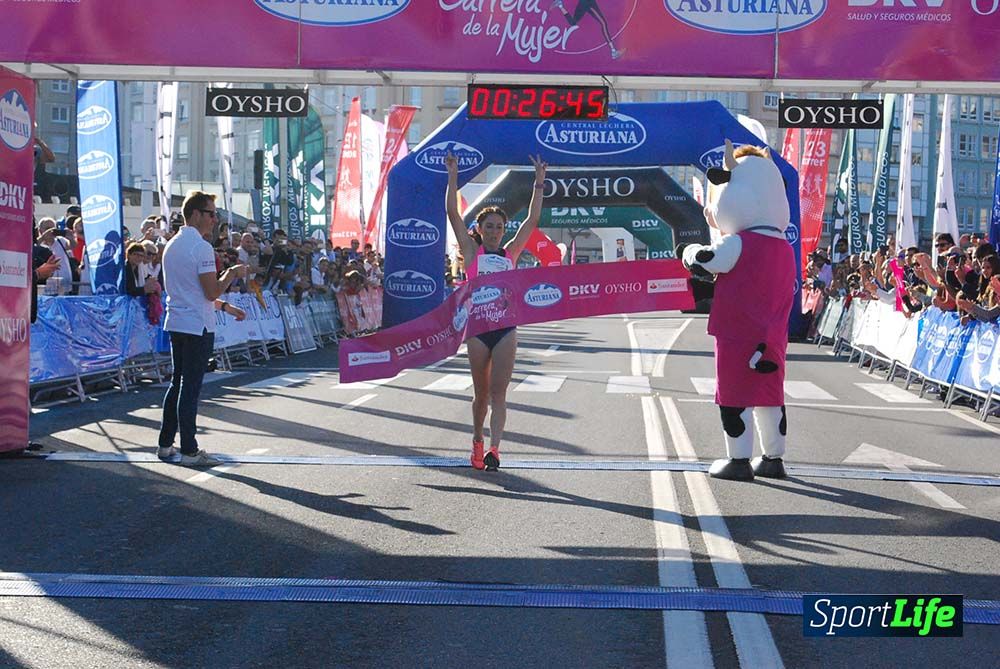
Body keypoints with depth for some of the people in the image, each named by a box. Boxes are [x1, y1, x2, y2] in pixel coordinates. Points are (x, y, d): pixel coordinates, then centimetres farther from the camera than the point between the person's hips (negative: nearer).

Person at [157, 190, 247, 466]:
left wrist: (225, 306, 21)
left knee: (177, 383, 15)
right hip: (197, 327, -9)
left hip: (176, 323, 9)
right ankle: (189, 451, -1)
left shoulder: (171, 245, 15)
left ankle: (165, 444, 19)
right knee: (191, 388, -5)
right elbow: (212, 292, -17)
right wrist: (232, 273, -1)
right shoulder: (201, 247, -14)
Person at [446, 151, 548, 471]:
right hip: (478, 326, -1)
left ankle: (493, 448, -13)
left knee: (499, 393, -5)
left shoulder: (510, 253, 12)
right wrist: (453, 176, -3)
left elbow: (532, 220, 11)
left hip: (505, 327, 1)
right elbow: (453, 213, 0)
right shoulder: (472, 251, 6)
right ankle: (477, 441, 30)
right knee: (481, 393, 10)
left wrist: (539, 183, 8)